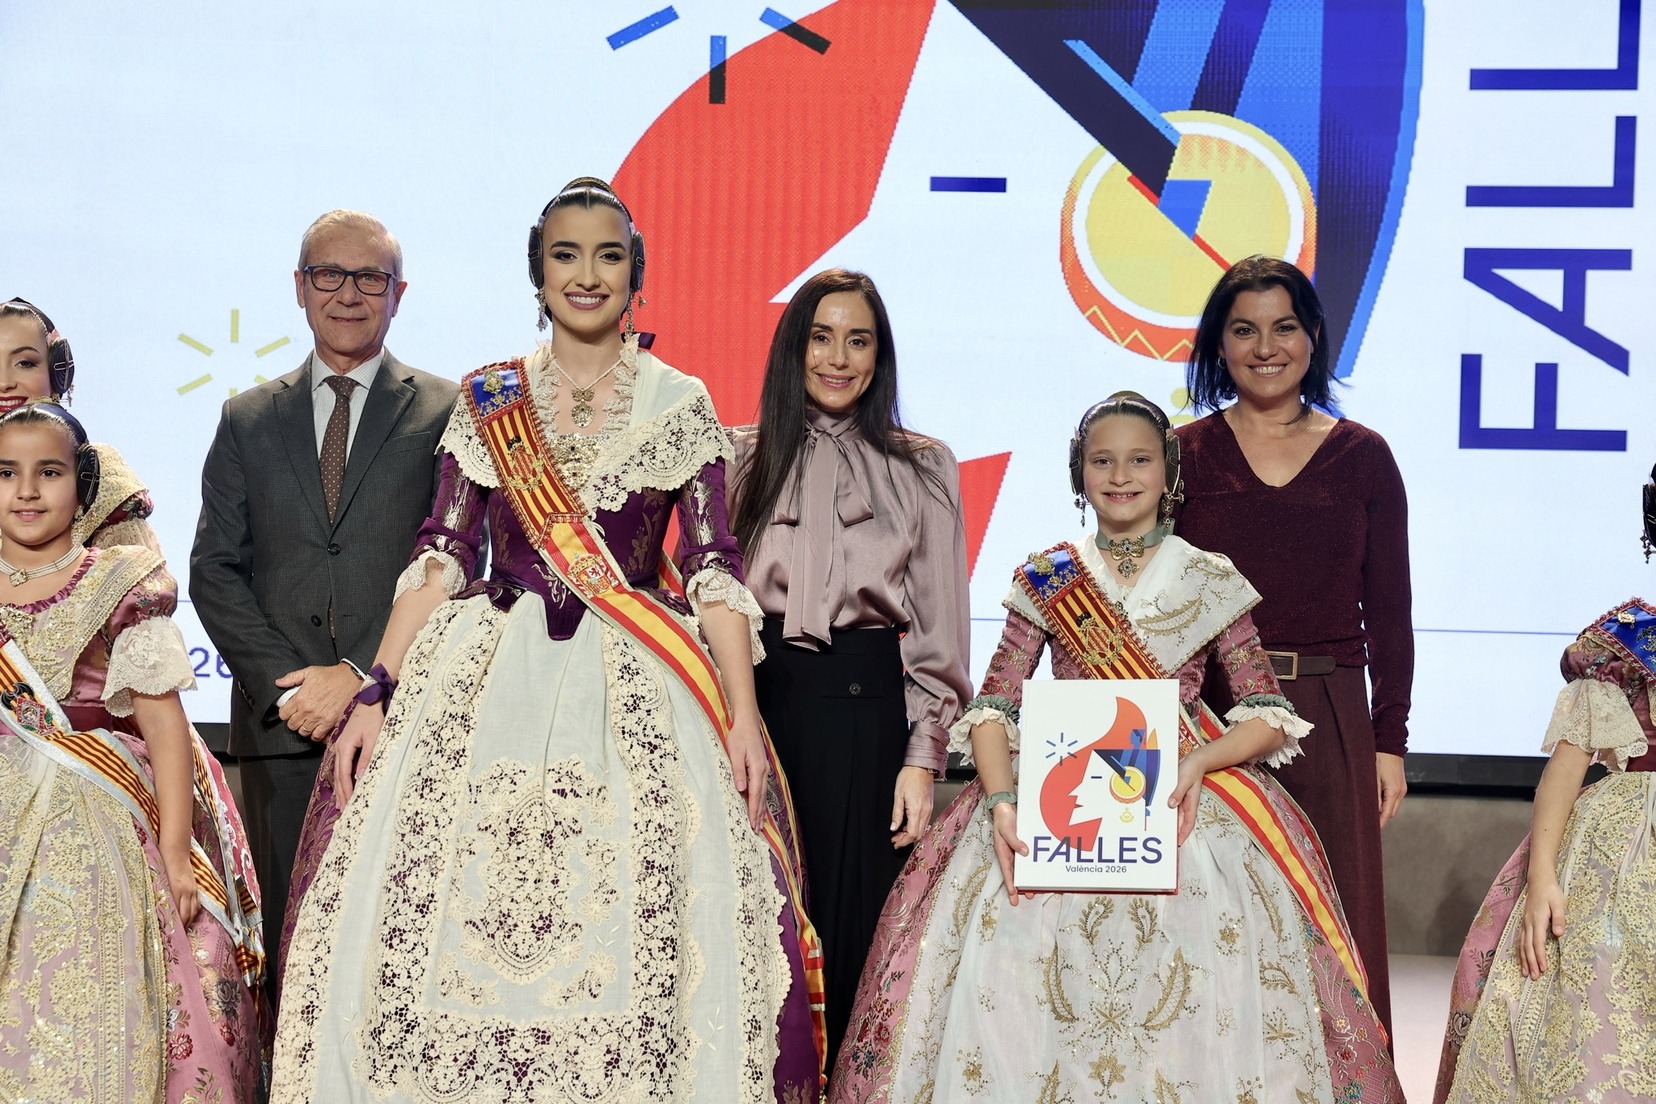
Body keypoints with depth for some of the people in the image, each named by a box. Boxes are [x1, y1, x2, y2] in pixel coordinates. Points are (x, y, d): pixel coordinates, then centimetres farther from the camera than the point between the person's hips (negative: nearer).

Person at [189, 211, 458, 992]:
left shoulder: (446, 413, 7)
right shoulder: (248, 420, 17)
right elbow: (214, 571, 10)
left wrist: (363, 677, -11)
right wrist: (283, 686, -4)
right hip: (280, 723, 3)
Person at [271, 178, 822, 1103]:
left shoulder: (680, 405, 6)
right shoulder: (487, 400, 10)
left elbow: (715, 567, 1)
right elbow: (440, 556, 7)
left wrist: (743, 717, -9)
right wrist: (376, 695, -2)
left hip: (637, 693, -1)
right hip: (490, 683, 2)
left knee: (638, 942, -7)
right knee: (444, 938, -3)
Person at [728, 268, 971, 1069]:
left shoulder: (922, 468, 9)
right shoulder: (742, 460, 10)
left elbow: (939, 629, 6)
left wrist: (923, 758, -3)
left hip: (867, 708, 0)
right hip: (759, 699, 1)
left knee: (851, 924, 2)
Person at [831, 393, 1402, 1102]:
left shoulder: (1212, 583, 8)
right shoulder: (1046, 579, 9)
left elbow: (1270, 716, 4)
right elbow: (993, 707, 2)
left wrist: (1198, 762, -15)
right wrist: (1001, 801, -16)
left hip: (1185, 796, 0)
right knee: (1007, 954, -23)